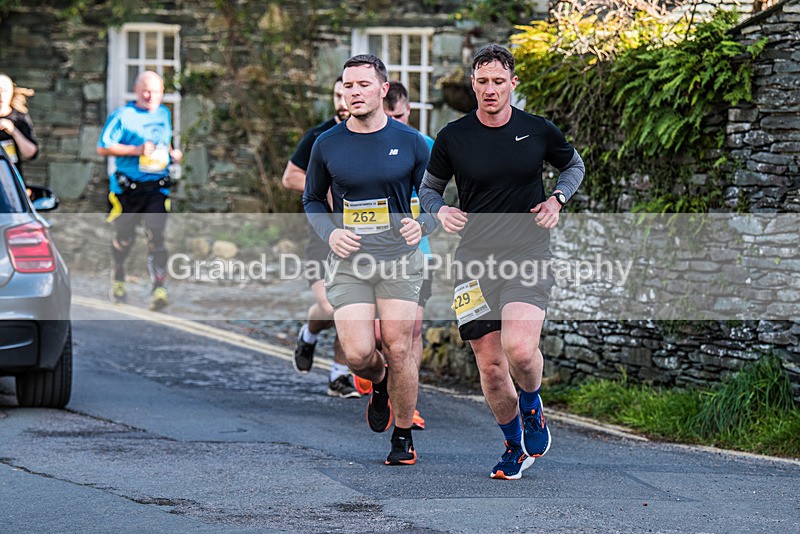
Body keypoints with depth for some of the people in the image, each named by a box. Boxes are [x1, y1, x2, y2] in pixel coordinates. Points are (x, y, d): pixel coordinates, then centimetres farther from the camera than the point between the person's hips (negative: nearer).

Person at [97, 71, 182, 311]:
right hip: (128, 187, -2)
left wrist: (172, 154, 7)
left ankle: (159, 288, -17)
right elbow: (103, 147, -9)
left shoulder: (164, 114, 12)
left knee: (156, 234, -14)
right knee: (125, 237, 9)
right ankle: (118, 279, 35)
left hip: (157, 186, 3)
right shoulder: (123, 115, -6)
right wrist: (137, 150, -18)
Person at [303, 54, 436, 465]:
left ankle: (403, 437, 12)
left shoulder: (411, 142, 2)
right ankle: (380, 385, 25)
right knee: (358, 354, -12)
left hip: (399, 259, -1)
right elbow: (312, 200, 17)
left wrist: (422, 225, -10)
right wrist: (329, 232, -2)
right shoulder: (327, 145, 4)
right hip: (348, 262, 1)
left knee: (397, 350, -6)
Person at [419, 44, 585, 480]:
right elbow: (428, 188, 15)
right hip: (475, 260, 1)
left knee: (519, 349, -23)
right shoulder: (452, 137, 1)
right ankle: (515, 445, 26)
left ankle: (532, 407, 11)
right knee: (490, 367, 1)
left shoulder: (539, 131, 1)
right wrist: (441, 211, -7)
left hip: (528, 255, -1)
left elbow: (574, 166, 20)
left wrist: (556, 199, 2)